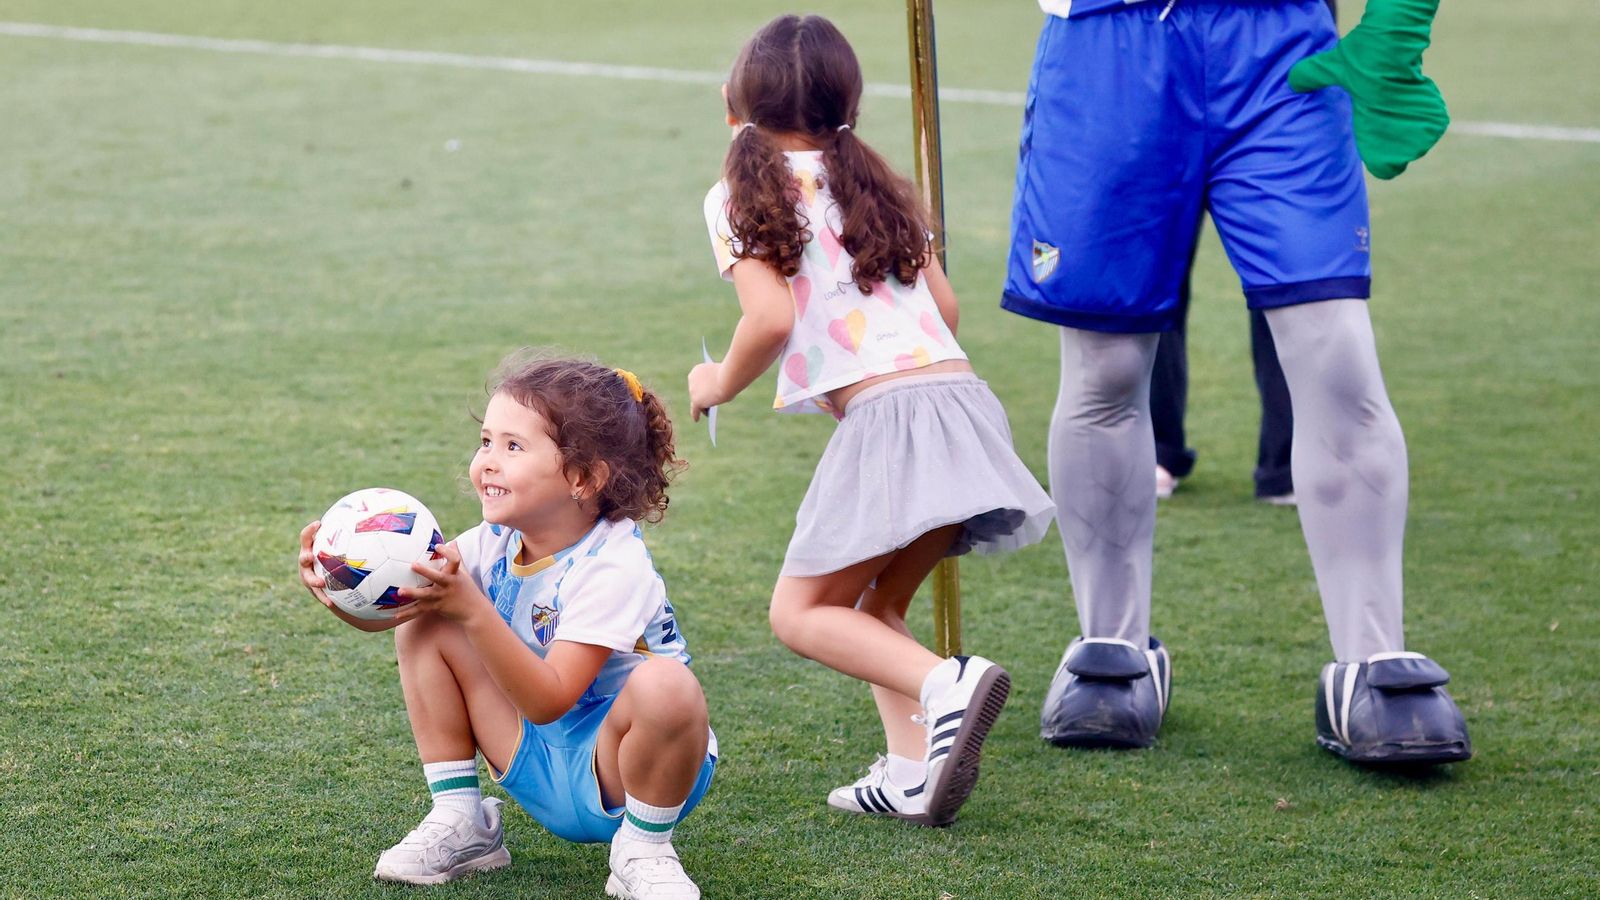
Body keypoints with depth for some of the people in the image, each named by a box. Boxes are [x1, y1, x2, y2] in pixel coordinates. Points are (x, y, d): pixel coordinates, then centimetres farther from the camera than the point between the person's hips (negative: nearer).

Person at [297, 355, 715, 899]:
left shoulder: (612, 567, -25)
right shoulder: (498, 543, -5)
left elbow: (548, 701, -33)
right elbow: (381, 610, -9)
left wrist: (471, 609, -43)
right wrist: (335, 588, -32)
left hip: (621, 767, -6)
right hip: (538, 771, 6)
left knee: (666, 687, -39)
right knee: (422, 625, -6)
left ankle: (644, 849, -12)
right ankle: (460, 822, 3)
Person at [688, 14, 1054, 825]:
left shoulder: (742, 197, 3)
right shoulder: (872, 183, 22)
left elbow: (771, 317, -10)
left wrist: (720, 384, 9)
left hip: (884, 413, -7)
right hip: (962, 396, 7)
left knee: (802, 613, 3)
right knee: (874, 608, 20)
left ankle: (945, 684, -20)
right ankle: (914, 771, 4)